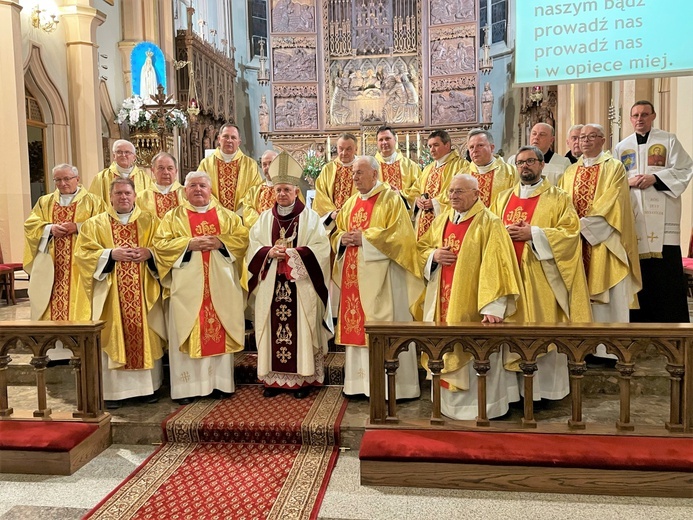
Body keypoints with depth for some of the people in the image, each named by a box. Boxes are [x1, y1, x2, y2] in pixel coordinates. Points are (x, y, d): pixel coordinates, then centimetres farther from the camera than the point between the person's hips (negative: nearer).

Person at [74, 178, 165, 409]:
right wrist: (111, 254, -14)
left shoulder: (149, 221, 10)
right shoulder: (95, 224, 8)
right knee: (113, 336, -1)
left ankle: (149, 386, 12)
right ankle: (113, 391, 5)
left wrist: (149, 253, -14)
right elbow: (83, 252, 0)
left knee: (146, 335, 2)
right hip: (110, 294, -1)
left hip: (144, 292, 1)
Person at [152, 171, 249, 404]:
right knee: (188, 332, -2)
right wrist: (189, 244, -13)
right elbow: (160, 243, -1)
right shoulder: (173, 216, 9)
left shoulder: (226, 216, 13)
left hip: (220, 285, 1)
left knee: (220, 331, 2)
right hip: (188, 286, -1)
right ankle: (187, 386, 4)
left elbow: (242, 238, 4)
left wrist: (220, 242, -12)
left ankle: (220, 382, 12)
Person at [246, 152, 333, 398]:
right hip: (271, 287, 3)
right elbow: (253, 247, 8)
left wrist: (293, 253, -16)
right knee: (273, 329, 2)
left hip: (300, 285, -3)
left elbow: (321, 248, -6)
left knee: (300, 330, -3)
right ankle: (273, 378, 11)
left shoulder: (310, 217, 4)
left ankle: (302, 378, 5)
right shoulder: (265, 218, 13)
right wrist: (269, 252, -11)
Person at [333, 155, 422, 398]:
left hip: (380, 275, -6)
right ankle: (360, 381, 16)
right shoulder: (351, 203, 17)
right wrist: (343, 239, -4)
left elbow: (398, 234, -13)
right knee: (356, 324, 7)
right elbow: (337, 234, 19)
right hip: (354, 275, 7)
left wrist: (364, 237, -15)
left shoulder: (391, 199, -3)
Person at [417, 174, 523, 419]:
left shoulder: (489, 223, -10)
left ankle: (479, 406, 14)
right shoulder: (441, 220, 11)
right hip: (443, 303, 6)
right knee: (446, 352, 12)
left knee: (474, 356, 0)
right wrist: (434, 255, -5)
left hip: (471, 303, -6)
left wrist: (493, 307, -27)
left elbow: (495, 266, -18)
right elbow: (422, 248, 20)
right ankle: (449, 403, 26)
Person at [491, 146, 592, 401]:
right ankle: (515, 386, 12)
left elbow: (571, 232, -6)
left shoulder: (558, 198, 3)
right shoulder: (503, 198, 16)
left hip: (542, 275, -3)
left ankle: (544, 387, 9)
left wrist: (532, 233, -14)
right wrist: (504, 232, -5)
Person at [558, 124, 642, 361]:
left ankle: (607, 348, -1)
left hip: (603, 240, -4)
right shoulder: (570, 171, 17)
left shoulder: (614, 168, 2)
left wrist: (584, 224, -16)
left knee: (606, 295, -5)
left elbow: (611, 204, -9)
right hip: (576, 241, 4)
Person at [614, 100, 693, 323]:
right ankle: (639, 317, 8)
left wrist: (655, 178, -12)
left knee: (667, 269, -5)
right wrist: (628, 182, -7)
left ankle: (672, 319, 2)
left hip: (661, 215, -2)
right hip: (632, 215, 2)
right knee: (637, 269, 2)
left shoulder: (669, 141, 9)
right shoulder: (621, 147, 16)